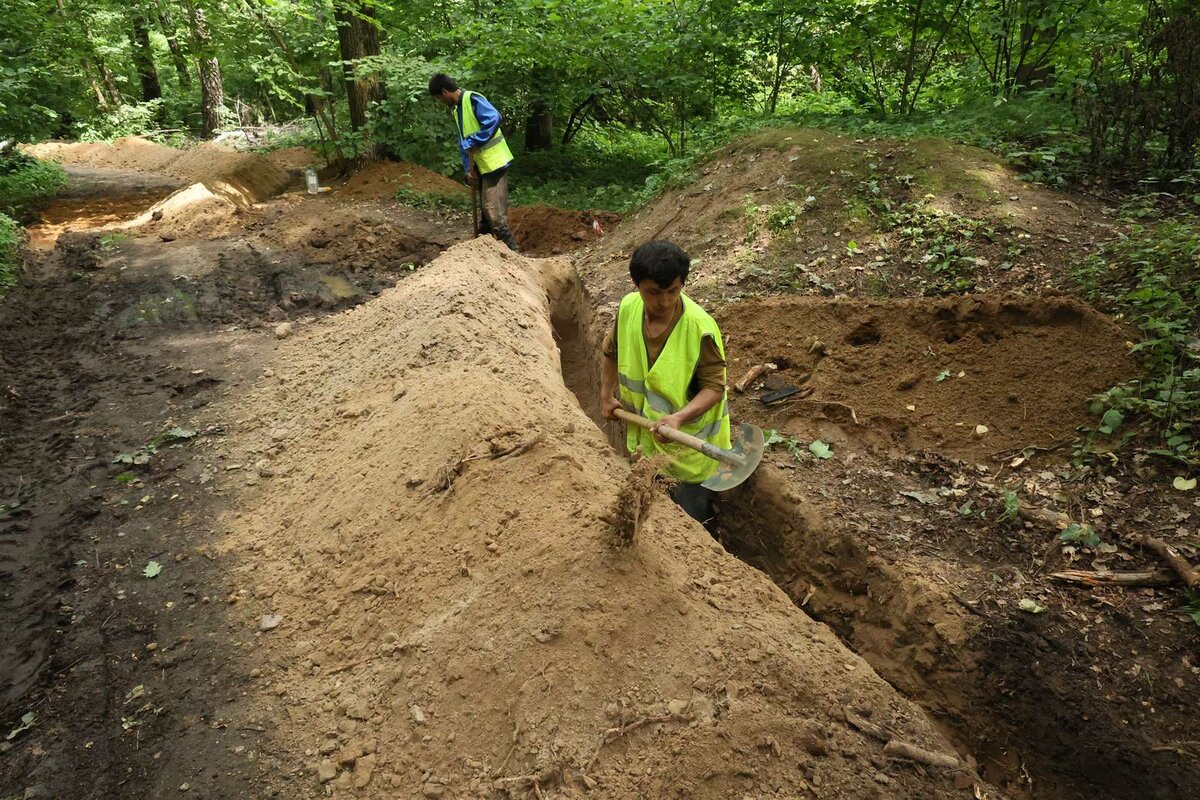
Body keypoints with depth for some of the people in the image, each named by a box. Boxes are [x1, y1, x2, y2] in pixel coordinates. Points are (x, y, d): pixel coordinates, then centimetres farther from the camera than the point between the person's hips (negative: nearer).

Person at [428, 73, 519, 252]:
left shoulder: (472, 99, -12)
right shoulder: (457, 109, 16)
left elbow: (494, 118, -28)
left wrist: (473, 142, -23)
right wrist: (468, 169, 9)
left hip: (494, 162, -9)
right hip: (482, 165, 9)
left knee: (493, 209, -12)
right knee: (489, 208, 15)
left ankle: (510, 248, -8)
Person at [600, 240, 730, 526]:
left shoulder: (700, 327, -29)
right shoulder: (628, 309, -13)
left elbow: (714, 387, -24)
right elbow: (611, 350, 9)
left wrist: (678, 418, -39)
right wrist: (606, 394, 12)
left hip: (688, 441, -5)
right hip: (644, 434, 6)